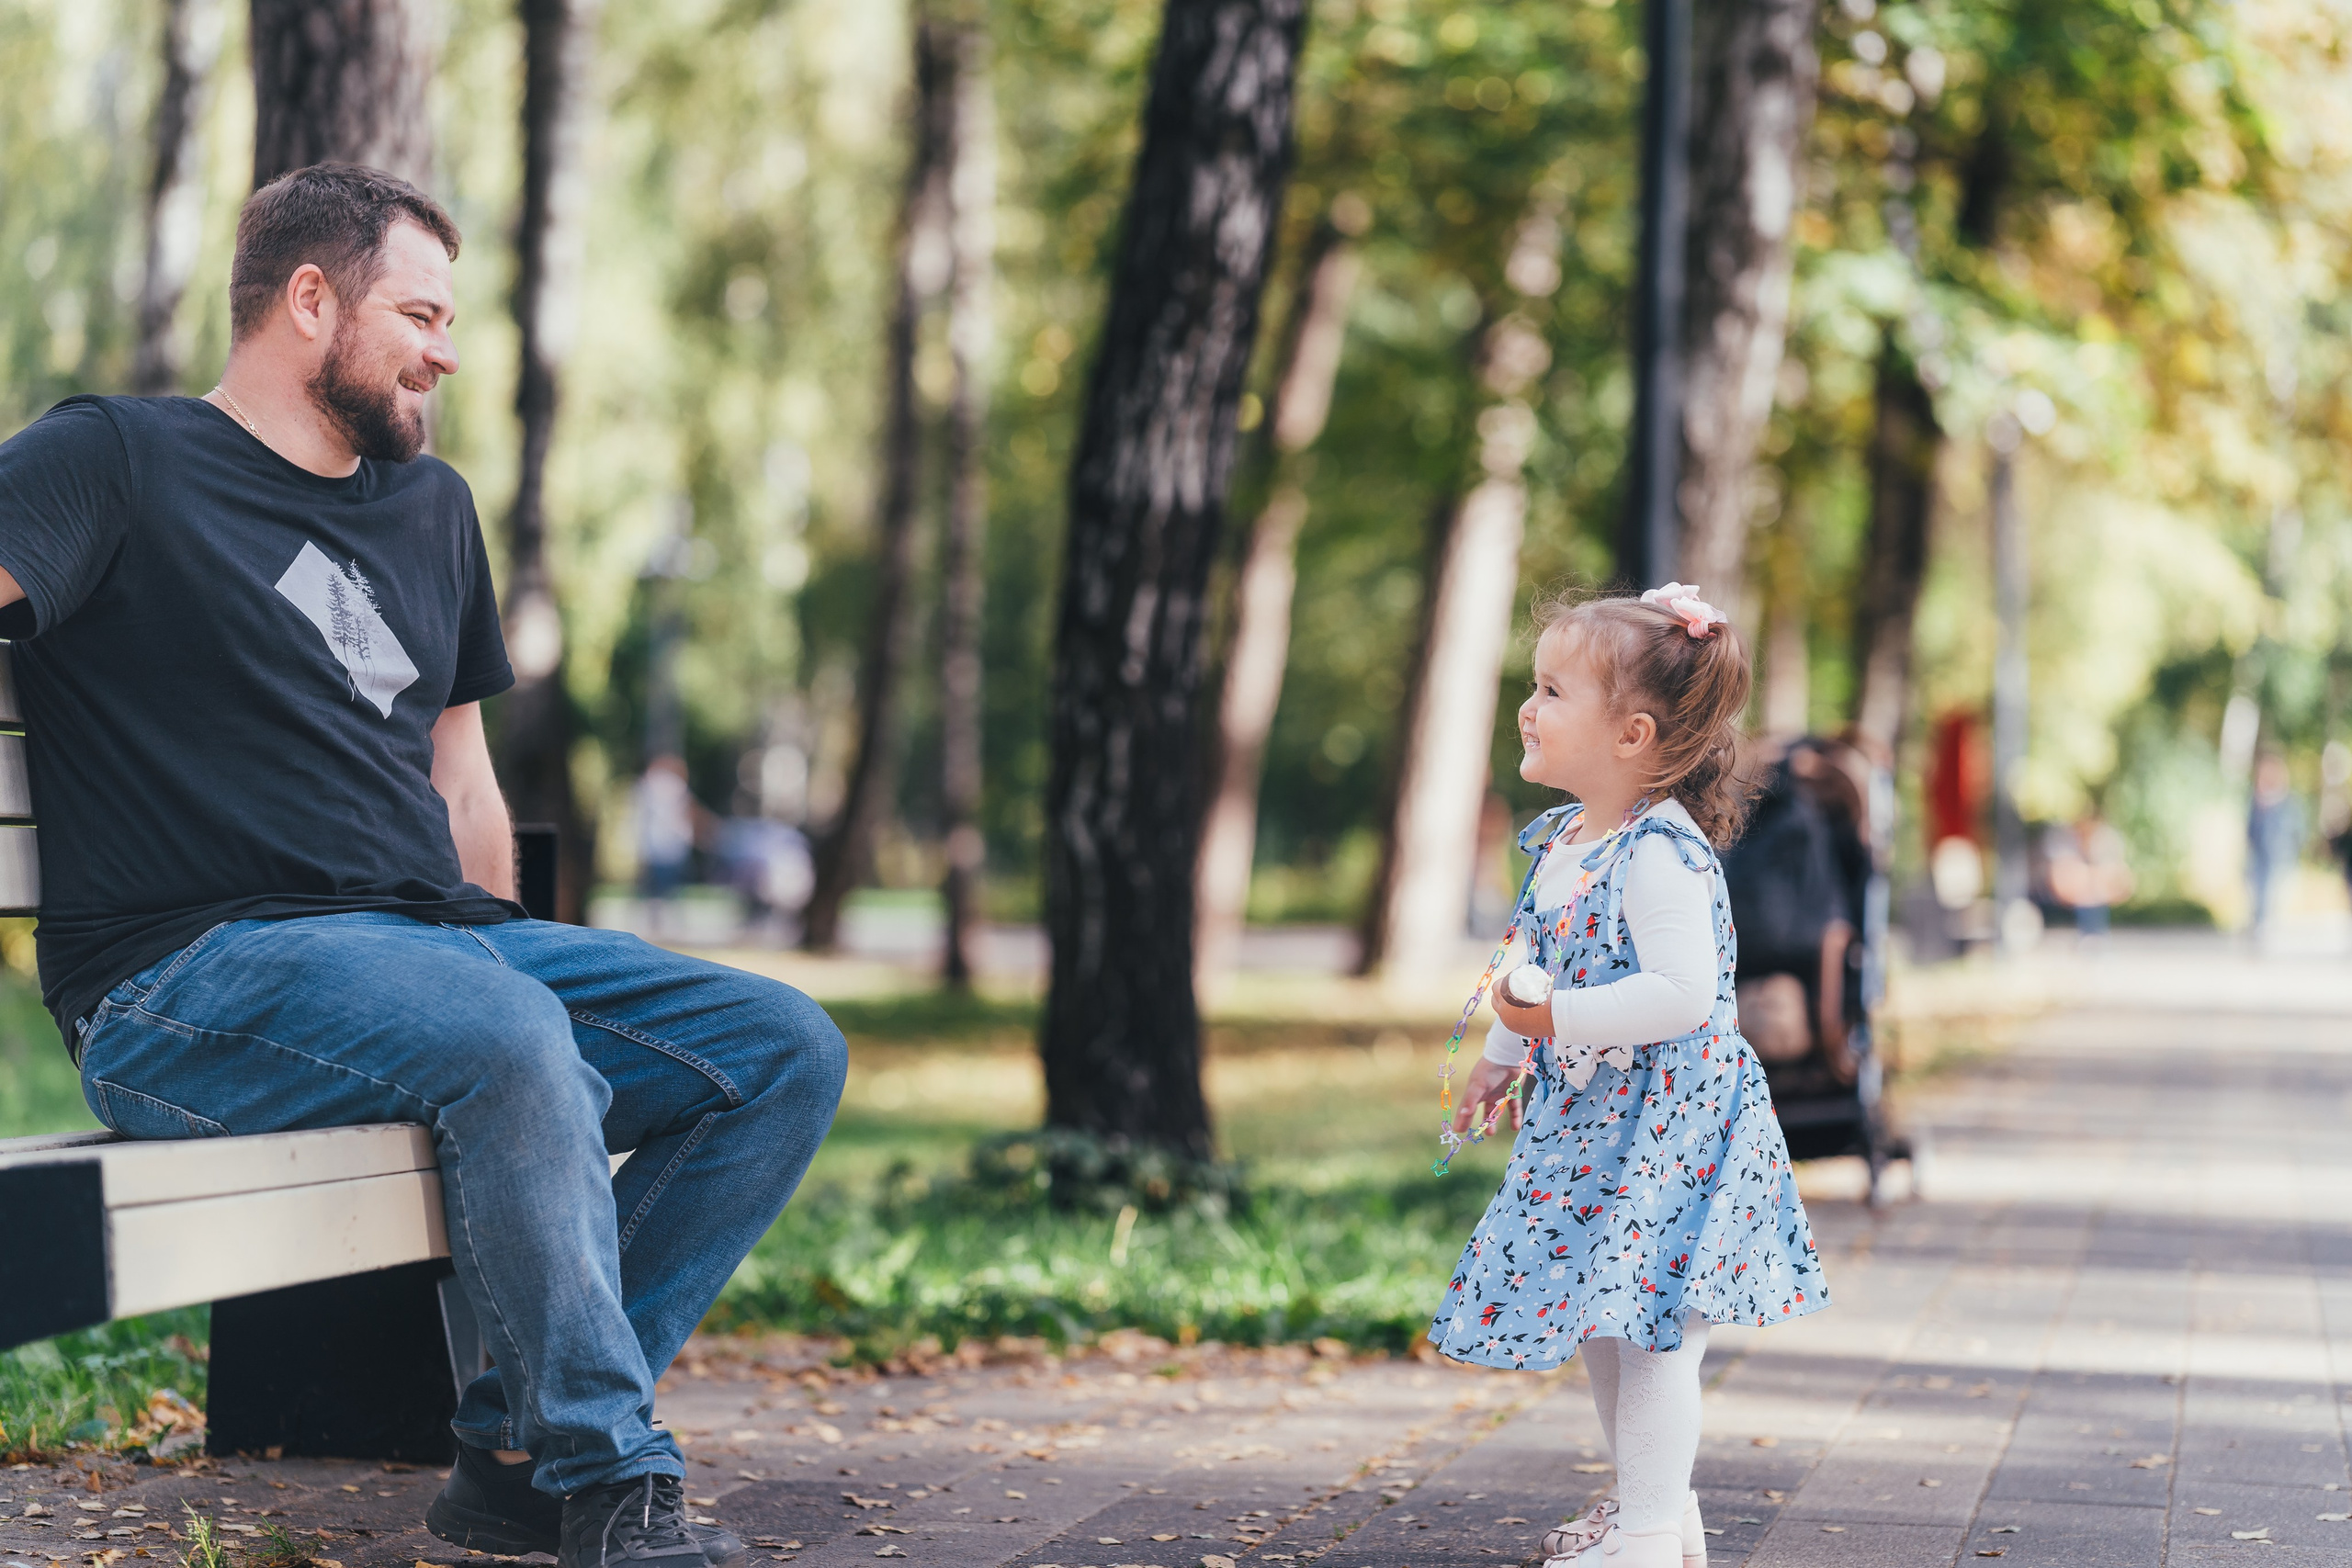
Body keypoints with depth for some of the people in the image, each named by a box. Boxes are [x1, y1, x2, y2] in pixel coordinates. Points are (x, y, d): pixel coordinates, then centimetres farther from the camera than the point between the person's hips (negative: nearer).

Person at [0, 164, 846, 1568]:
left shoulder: (433, 508, 25)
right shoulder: (119, 463, 3)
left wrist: (509, 965, 16)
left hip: (437, 938, 8)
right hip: (192, 976, -8)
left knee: (786, 1050, -7)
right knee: (512, 1043, -35)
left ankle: (523, 1451, -12)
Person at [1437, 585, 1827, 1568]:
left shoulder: (1662, 856, -22)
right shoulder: (1560, 841, 7)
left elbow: (1682, 993, -31)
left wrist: (1556, 1020, -31)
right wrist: (1504, 1058, 24)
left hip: (1665, 1124, -10)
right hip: (1588, 1119, 10)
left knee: (1646, 1322, -5)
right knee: (1596, 1321, 17)